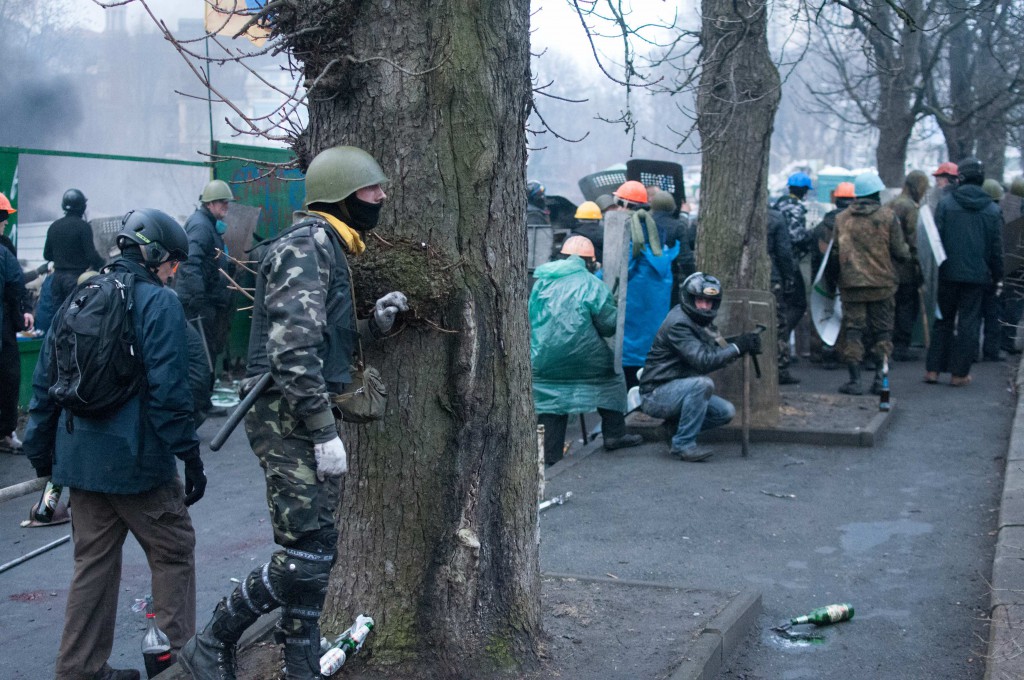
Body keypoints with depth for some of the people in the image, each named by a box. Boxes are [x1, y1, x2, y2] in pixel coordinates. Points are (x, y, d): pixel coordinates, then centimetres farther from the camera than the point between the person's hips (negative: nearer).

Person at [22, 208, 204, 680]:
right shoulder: (159, 303, -11)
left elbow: (44, 383, 13)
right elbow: (168, 389, -17)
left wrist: (41, 451, 21)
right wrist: (190, 455, -11)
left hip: (80, 458, 7)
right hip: (136, 459, -7)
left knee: (93, 560, 15)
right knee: (173, 552, 9)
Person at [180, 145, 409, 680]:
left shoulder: (330, 247, 19)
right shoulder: (307, 244, -14)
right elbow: (294, 350, -23)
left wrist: (377, 320, 8)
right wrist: (325, 432, -23)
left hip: (307, 416, 11)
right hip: (288, 418, -10)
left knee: (316, 553, 13)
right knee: (306, 554, -10)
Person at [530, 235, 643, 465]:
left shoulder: (542, 282, 10)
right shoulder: (591, 284, -4)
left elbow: (531, 319, 15)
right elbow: (609, 325, -3)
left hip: (543, 362, 3)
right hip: (583, 357, -3)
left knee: (550, 401, 11)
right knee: (610, 375, 19)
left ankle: (551, 456, 10)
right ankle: (614, 435, 19)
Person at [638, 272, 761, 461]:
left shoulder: (701, 321, 10)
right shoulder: (679, 324, -20)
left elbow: (716, 354, 4)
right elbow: (703, 361, -29)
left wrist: (743, 343, -12)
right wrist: (737, 348, -26)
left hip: (678, 392, 9)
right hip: (656, 395, -9)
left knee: (726, 412, -3)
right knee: (702, 383, -32)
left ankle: (676, 427, 9)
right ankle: (683, 444, -23)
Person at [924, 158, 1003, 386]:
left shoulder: (945, 203, -5)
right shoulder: (992, 209, 0)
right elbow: (996, 248, 3)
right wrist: (997, 277, 11)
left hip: (949, 273, 0)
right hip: (977, 275, 0)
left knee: (943, 320, 12)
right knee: (969, 323, 5)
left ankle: (932, 369, 11)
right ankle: (960, 373, 7)